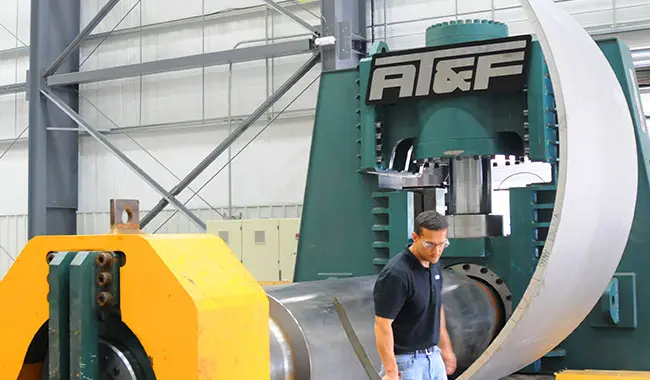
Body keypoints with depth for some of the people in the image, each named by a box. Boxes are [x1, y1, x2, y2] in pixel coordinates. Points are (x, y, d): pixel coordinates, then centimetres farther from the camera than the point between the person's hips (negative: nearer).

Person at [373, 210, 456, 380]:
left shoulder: (434, 266, 4)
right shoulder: (396, 274, -23)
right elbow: (382, 326, -22)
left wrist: (445, 347, 21)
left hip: (433, 357, 8)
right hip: (405, 362, -8)